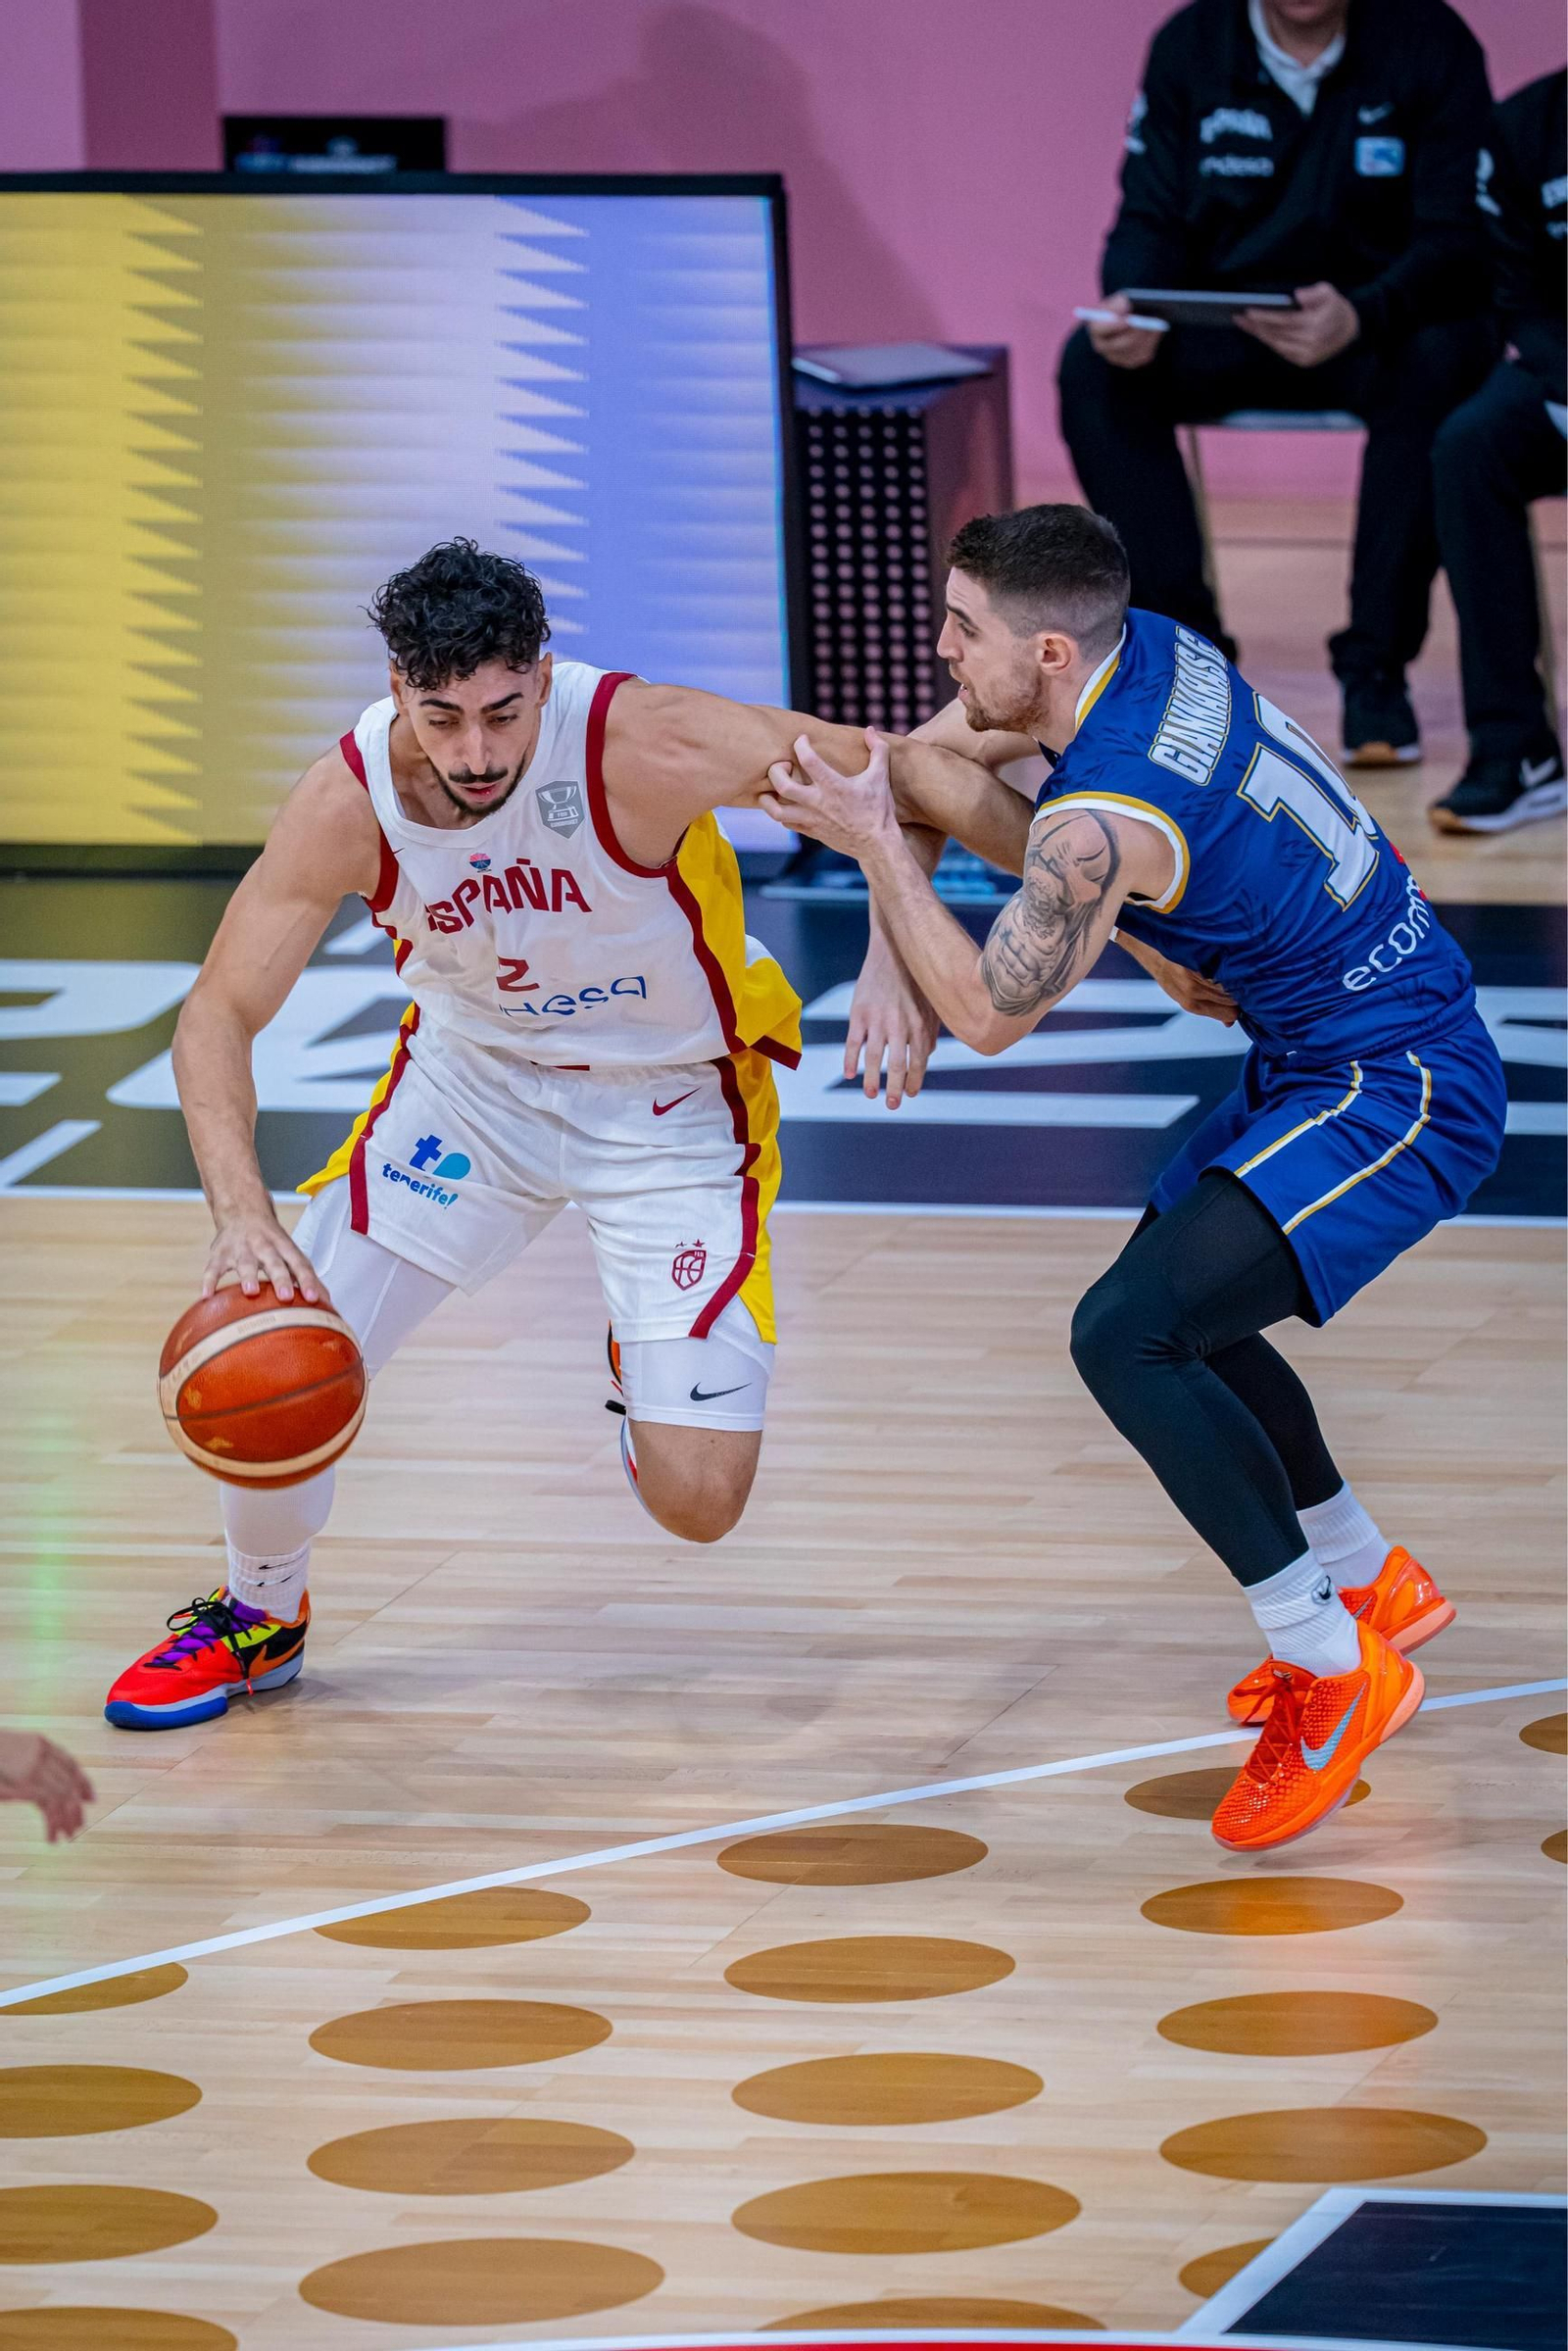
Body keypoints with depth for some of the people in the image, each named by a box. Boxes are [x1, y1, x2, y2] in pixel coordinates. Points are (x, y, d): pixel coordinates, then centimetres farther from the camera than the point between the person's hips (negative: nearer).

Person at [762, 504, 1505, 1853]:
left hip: (1395, 1094, -10)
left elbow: (991, 1015, -19)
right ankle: (1371, 1584, 40)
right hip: (1326, 1062, 10)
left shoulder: (1104, 820, -27)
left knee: (1127, 1336, -21)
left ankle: (1330, 1668, -13)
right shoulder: (1151, 647, 0)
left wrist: (879, 846, -14)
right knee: (1166, 1307, 24)